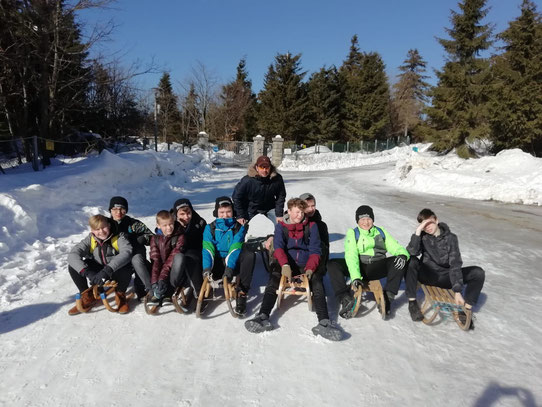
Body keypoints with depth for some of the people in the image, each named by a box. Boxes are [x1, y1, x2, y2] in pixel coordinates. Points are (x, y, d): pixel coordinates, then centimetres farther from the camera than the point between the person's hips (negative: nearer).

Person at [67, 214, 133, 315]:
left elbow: (126, 252, -39)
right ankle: (87, 296, 3)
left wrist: (107, 270, -49)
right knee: (73, 266, -16)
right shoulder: (90, 239, -12)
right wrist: (87, 273, -40)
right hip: (98, 271, 3)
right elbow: (72, 255, -24)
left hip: (116, 272, -3)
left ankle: (120, 295, -6)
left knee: (126, 268, -37)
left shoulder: (118, 237, -20)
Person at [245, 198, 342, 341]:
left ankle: (324, 323, -43)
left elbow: (315, 250, 4)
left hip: (306, 266, 0)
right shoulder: (281, 226, 10)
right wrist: (284, 265, -26)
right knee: (273, 282, -30)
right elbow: (278, 246, -5)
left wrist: (310, 268, -16)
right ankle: (263, 317, -43)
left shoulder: (311, 226, 11)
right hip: (286, 264, 0)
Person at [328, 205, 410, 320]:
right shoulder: (352, 233, 3)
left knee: (399, 261, -24)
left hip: (377, 270, 2)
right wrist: (355, 277, -27)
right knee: (332, 264, -25)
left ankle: (388, 297, -27)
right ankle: (345, 298, -33)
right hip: (359, 269, -1)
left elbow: (396, 248, 6)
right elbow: (351, 256, -12)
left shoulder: (381, 232, 12)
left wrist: (403, 255, -20)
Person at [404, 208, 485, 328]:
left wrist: (457, 291, -21)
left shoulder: (450, 238, -8)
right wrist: (417, 231, -29)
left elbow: (455, 265, -14)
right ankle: (412, 302, -21)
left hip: (445, 277, 1)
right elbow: (411, 253, -25)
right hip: (426, 274, -1)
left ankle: (466, 310, -11)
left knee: (478, 273, -18)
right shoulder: (422, 237, -7)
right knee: (410, 261, -31)